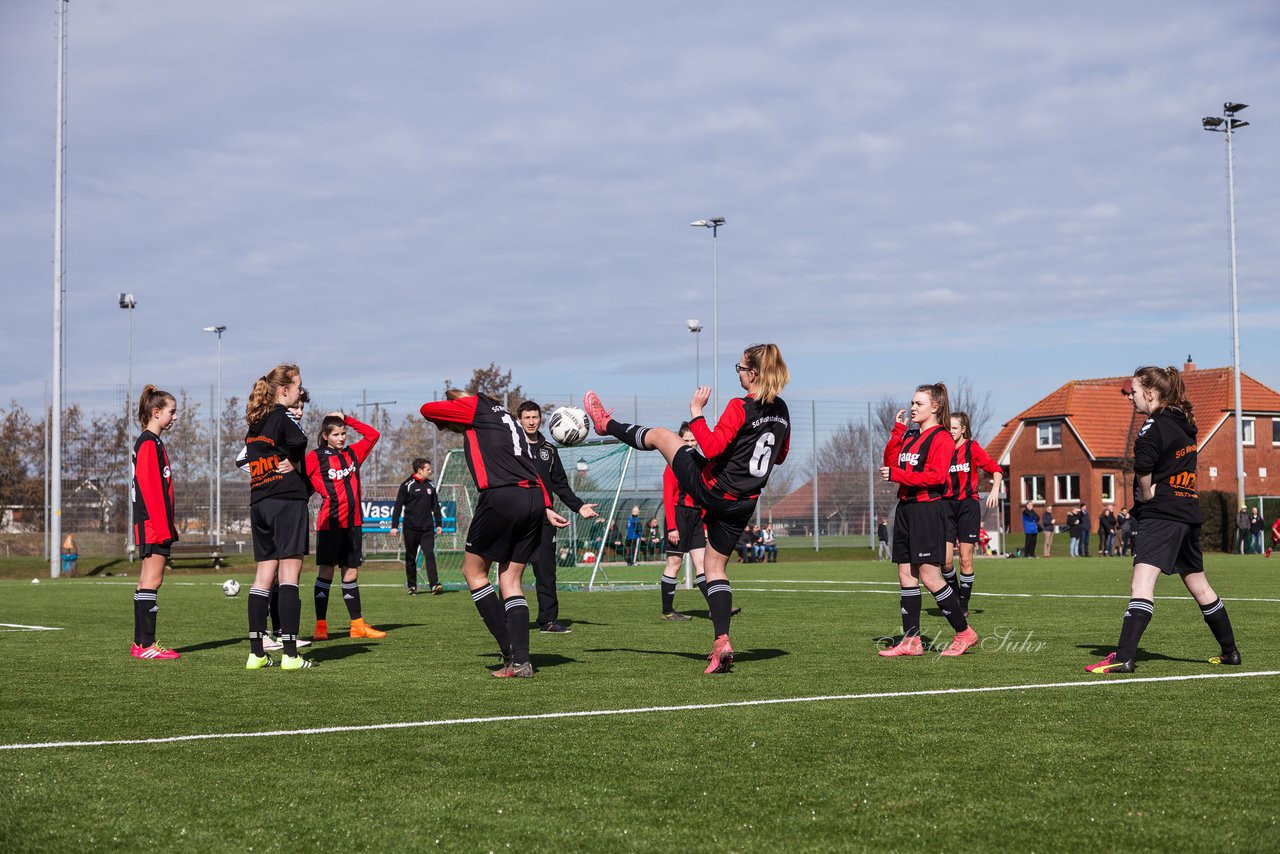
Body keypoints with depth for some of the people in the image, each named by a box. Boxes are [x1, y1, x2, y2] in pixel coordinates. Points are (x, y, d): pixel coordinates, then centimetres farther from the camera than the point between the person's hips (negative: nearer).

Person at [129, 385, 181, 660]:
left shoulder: (151, 443, 19)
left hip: (151, 525, 10)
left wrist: (168, 524, 21)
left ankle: (140, 643, 12)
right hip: (153, 523, -10)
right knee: (152, 580, -10)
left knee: (147, 582, 10)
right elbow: (149, 486, -19)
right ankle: (146, 645, -10)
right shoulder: (149, 443, -11)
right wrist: (162, 525, -21)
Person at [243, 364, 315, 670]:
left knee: (263, 575, 9)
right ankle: (290, 654, -10)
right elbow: (299, 441, -24)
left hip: (258, 504, 8)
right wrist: (294, 462, -4)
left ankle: (256, 653, 8)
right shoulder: (283, 417, -9)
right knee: (289, 575, -7)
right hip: (287, 501, -8)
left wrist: (290, 462, 3)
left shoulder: (255, 422, 15)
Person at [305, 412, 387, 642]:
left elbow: (372, 435, 18)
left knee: (351, 573, 9)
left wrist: (347, 420, 12)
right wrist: (321, 489, -11)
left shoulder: (353, 453, 14)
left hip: (353, 522, 5)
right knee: (326, 571, -5)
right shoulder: (316, 457, -2)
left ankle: (358, 625, 12)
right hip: (329, 521, -5)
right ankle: (320, 627, -2)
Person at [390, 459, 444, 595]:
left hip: (427, 528, 3)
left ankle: (434, 585, -15)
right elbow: (398, 506, -4)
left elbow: (435, 506, 19)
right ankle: (412, 586, 14)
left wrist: (439, 524, 14)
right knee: (410, 558, 5)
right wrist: (394, 526, -8)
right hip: (411, 528, -3)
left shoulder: (430, 486, 11)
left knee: (430, 555, -8)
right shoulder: (407, 485, -4)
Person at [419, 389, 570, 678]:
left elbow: (427, 409, 6)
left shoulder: (475, 406, 7)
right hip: (534, 499, 7)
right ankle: (521, 661, 2)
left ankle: (510, 652, 3)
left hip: (501, 497, -7)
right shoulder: (504, 415, 28)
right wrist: (546, 508, 17)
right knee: (511, 579, 11)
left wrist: (445, 421, 27)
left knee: (473, 571, 9)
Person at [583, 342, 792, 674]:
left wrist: (696, 413, -17)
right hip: (744, 504, 6)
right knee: (715, 566, 14)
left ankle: (607, 424, 40)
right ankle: (722, 641, 2)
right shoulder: (781, 411, 4)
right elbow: (780, 455, 18)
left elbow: (712, 448, -26)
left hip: (712, 488, -6)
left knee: (659, 434, 16)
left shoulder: (740, 407, -18)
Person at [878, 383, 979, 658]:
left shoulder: (941, 438, -8)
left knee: (929, 576, -10)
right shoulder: (910, 436, 19)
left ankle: (964, 632, 3)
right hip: (905, 508, 9)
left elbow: (936, 475, -18)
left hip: (928, 509, -9)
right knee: (906, 575, 6)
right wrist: (897, 430, 5)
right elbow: (890, 462, 11)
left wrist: (897, 475, -19)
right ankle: (911, 640, 9)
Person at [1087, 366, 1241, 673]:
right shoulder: (1184, 423, 14)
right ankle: (1230, 651, 28)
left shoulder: (1154, 425, -12)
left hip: (1161, 513, -9)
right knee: (1199, 586, 20)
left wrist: (1146, 494, -14)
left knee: (1142, 583, -19)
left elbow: (1143, 464, -28)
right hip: (1188, 512, 9)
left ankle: (1124, 658, -29)